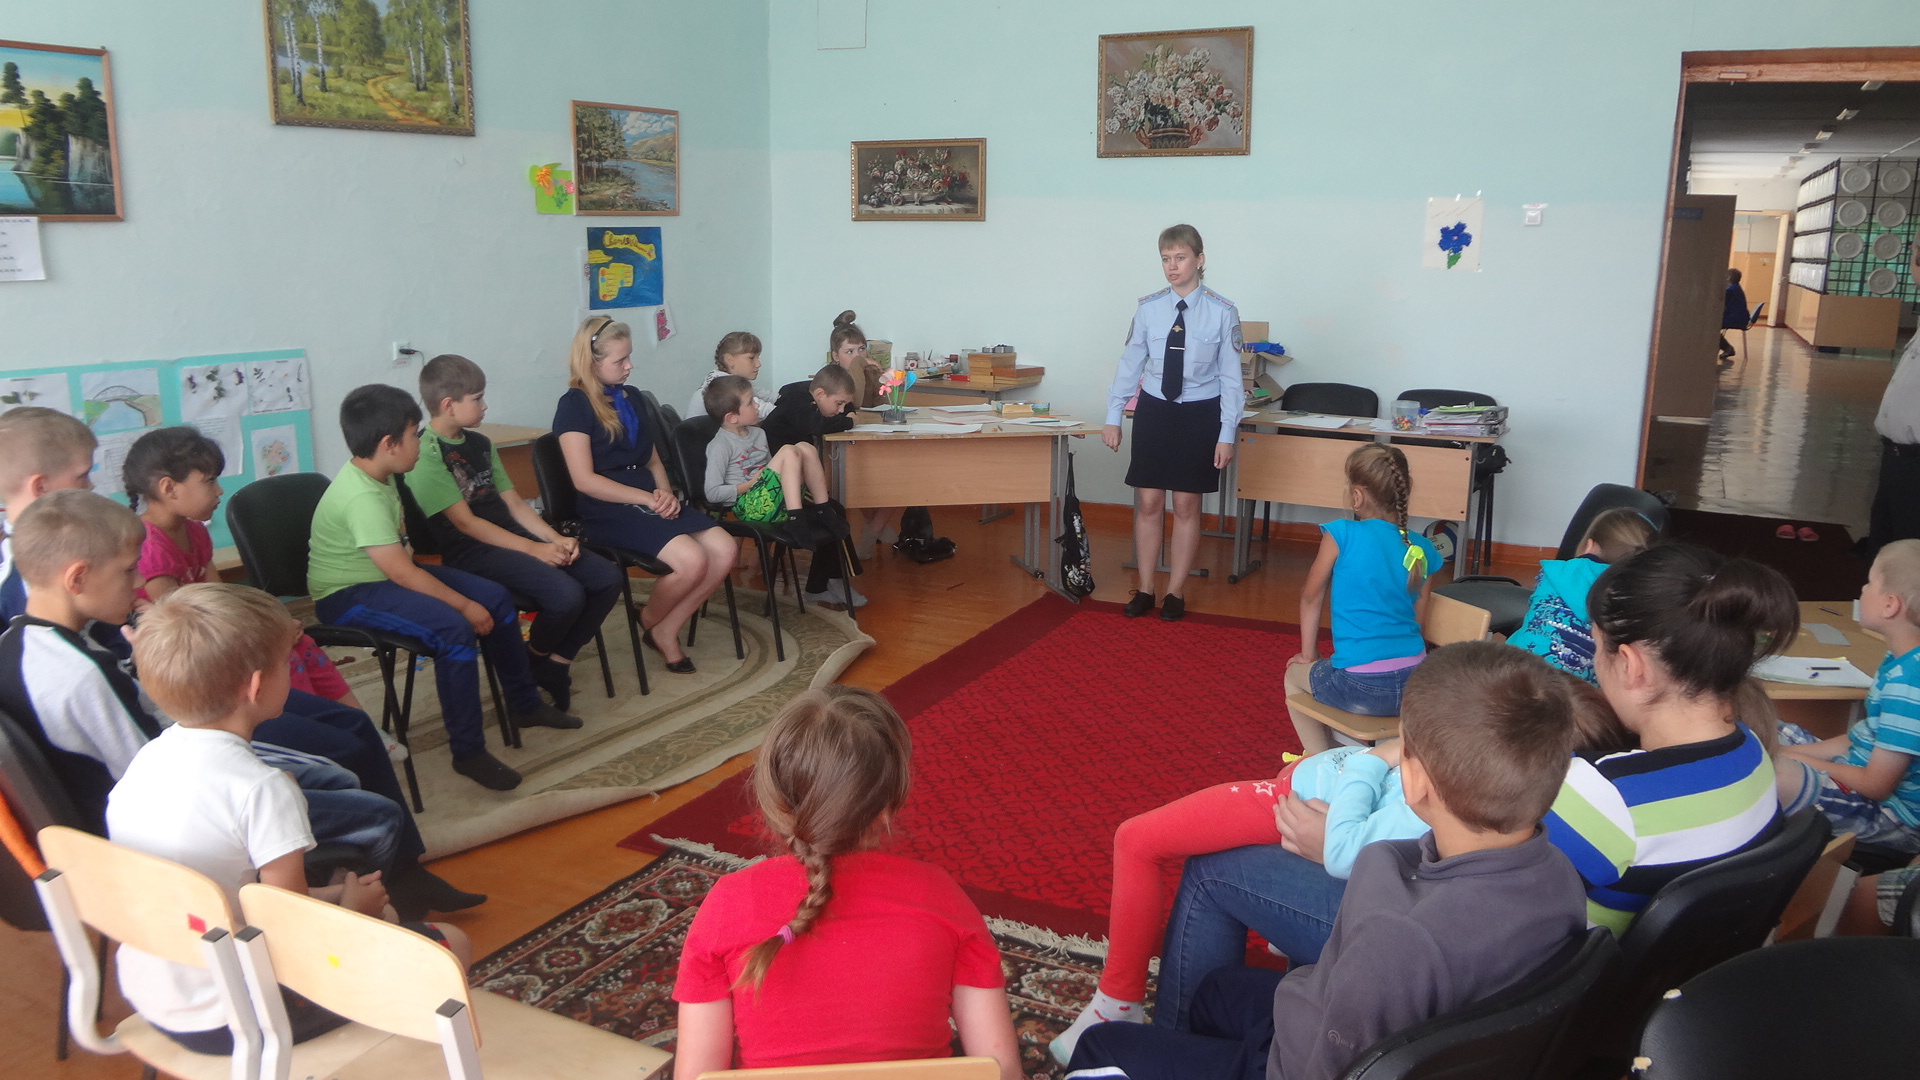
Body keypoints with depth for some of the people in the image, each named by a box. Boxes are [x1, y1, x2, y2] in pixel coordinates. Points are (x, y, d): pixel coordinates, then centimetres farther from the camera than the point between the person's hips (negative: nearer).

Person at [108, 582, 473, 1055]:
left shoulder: (144, 762, 1)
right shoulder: (261, 789, -25)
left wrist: (329, 897, 10)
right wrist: (349, 910, 0)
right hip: (230, 1025, -9)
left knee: (380, 915, 24)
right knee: (451, 945, 0)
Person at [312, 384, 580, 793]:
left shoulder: (376, 476, 3)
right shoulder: (361, 497, -27)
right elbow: (401, 572, -28)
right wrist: (465, 605, -22)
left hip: (380, 575, 10)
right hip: (347, 595, -10)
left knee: (496, 598, 3)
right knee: (455, 629, -31)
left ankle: (524, 704, 18)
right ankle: (468, 751, -21)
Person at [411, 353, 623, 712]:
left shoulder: (479, 443, 16)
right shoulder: (426, 453, -10)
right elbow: (465, 522, -14)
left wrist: (555, 539, -2)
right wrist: (534, 549, -17)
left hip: (511, 537, 8)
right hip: (471, 552, -8)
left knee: (607, 578, -7)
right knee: (566, 595, -29)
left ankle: (556, 664, 4)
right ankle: (533, 664, 1)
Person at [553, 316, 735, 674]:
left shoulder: (632, 397, 18)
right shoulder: (575, 405, -4)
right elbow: (584, 479, -12)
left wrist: (665, 494, -1)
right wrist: (647, 498, -16)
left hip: (648, 501, 7)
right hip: (606, 511, -7)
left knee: (723, 549, -16)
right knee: (691, 559, -28)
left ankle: (666, 631, -2)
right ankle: (650, 621, 3)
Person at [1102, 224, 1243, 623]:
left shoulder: (1222, 312, -7)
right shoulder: (1149, 308, -2)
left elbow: (1230, 376, -3)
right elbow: (1130, 364, 6)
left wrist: (1227, 434, -6)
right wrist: (1113, 417, 4)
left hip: (1200, 414, -2)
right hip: (1154, 410, 2)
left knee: (1186, 505, 6)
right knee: (1148, 503, 5)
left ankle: (1175, 593, 20)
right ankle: (1144, 590, 19)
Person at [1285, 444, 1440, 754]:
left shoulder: (1341, 535, -9)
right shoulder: (1422, 551, 4)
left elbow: (1311, 597, 3)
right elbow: (1417, 618, 11)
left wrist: (1308, 655, 17)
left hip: (1362, 690, -5)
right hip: (1415, 686, 5)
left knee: (1295, 676, 26)